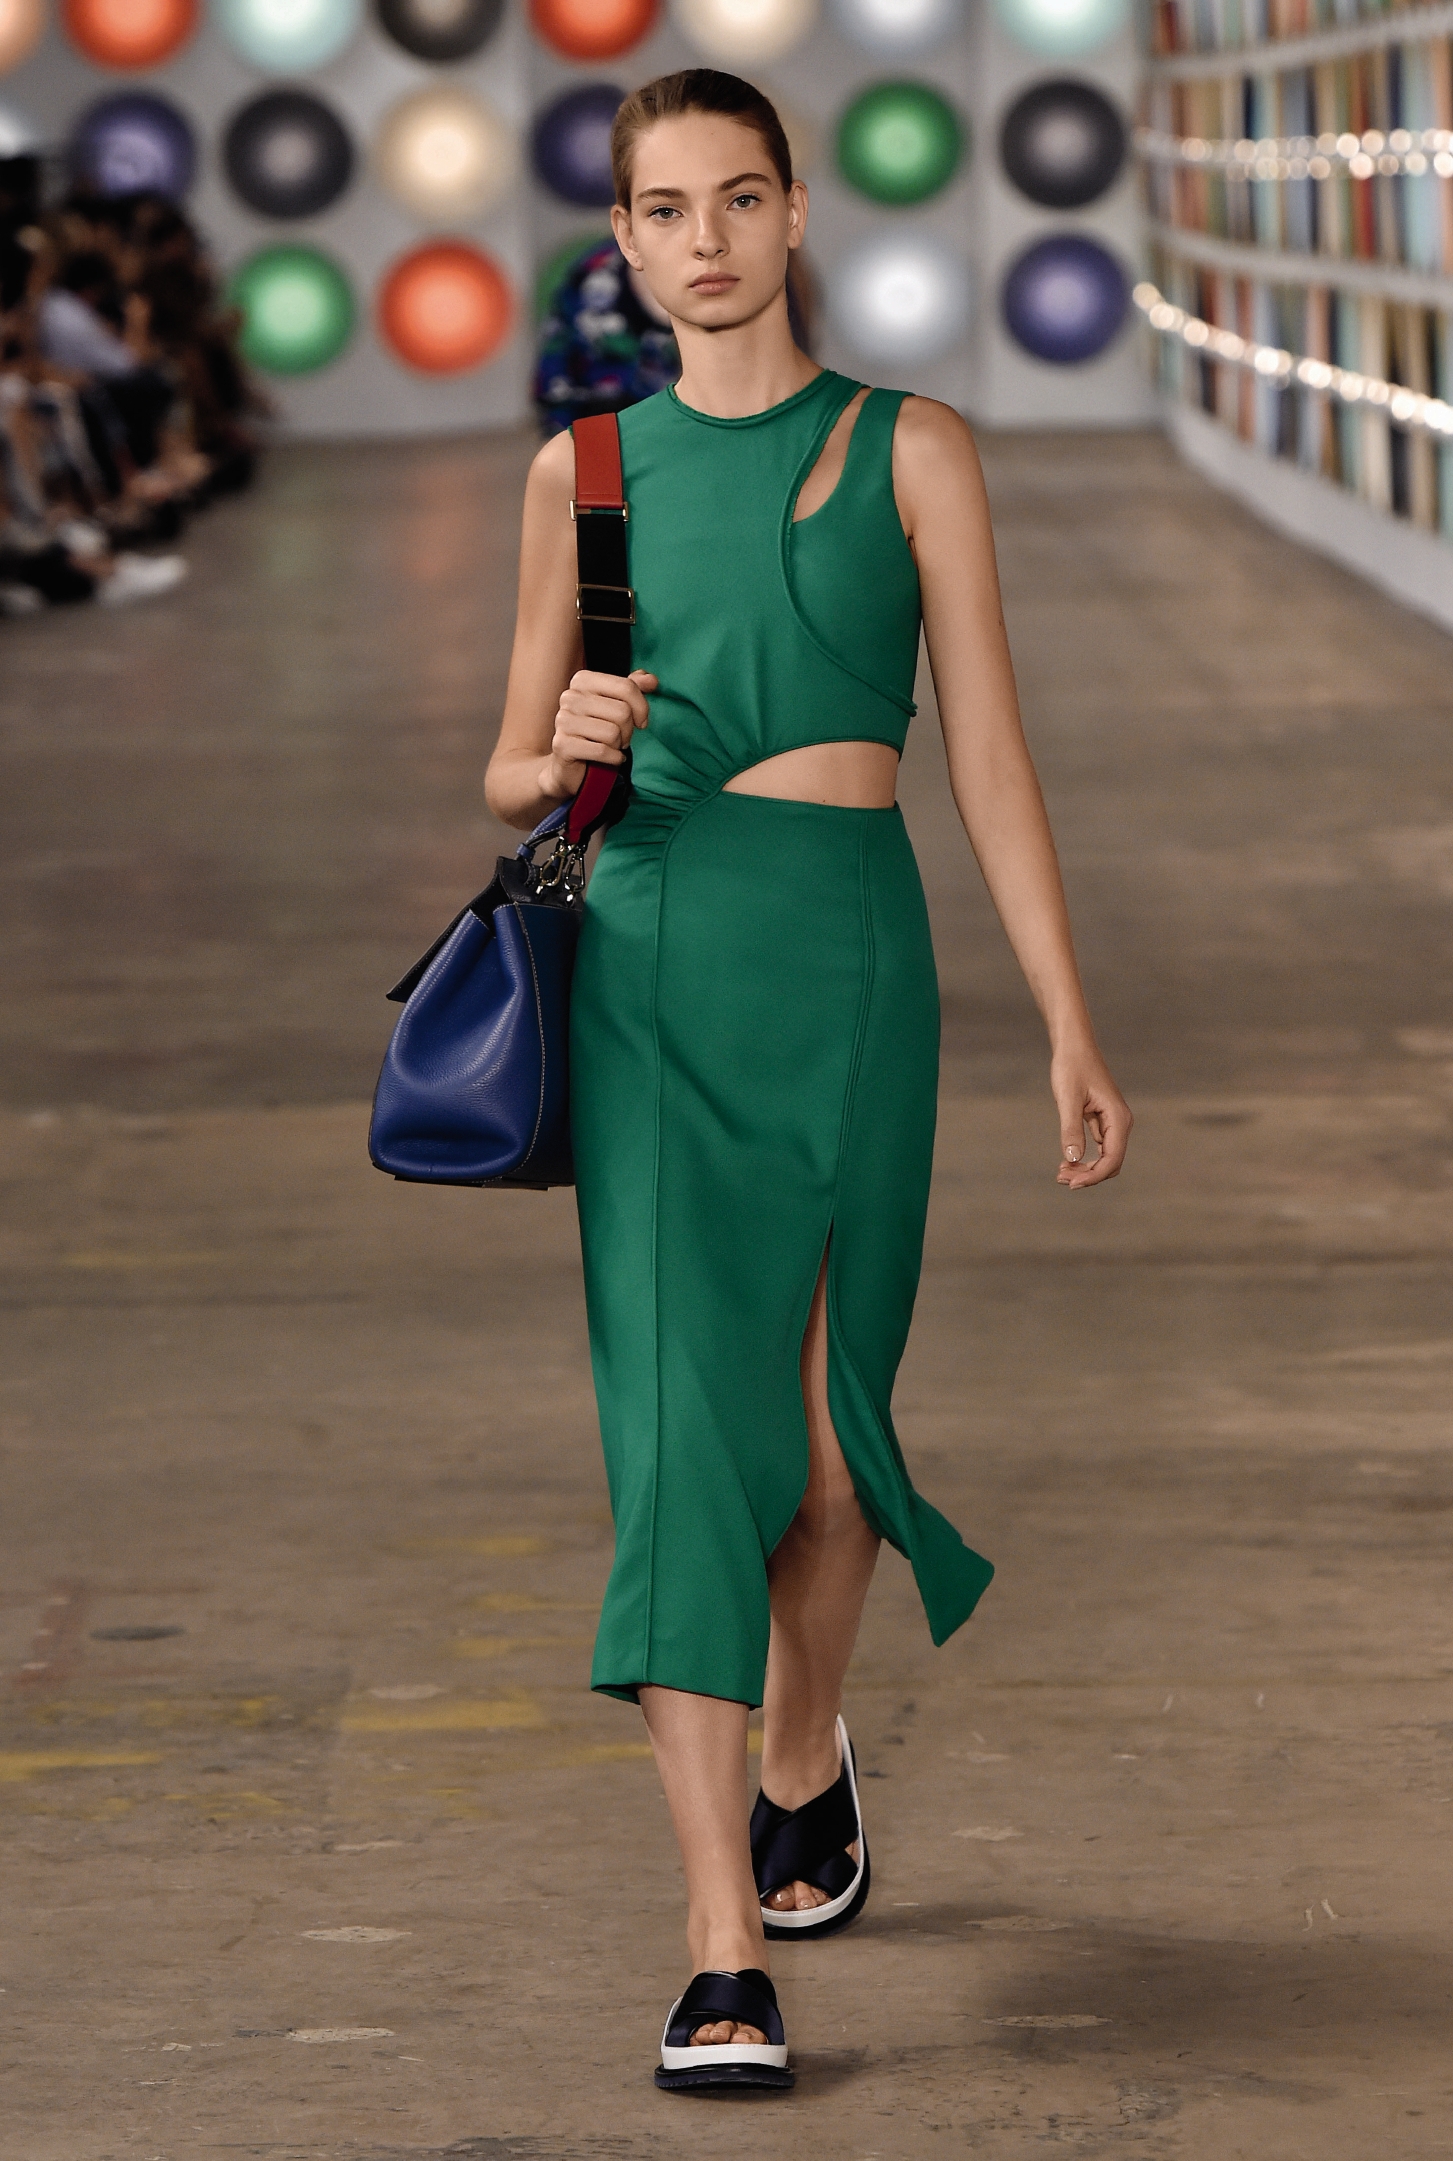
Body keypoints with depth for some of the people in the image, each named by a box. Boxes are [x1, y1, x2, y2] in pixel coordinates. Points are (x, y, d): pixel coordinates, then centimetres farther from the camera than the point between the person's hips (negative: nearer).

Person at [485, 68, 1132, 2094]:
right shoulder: (585, 469, 8)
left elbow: (990, 753, 3)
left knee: (832, 1433, 6)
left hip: (850, 957, 0)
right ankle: (726, 1962, -11)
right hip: (651, 968, 0)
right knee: (686, 1427, -10)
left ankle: (803, 1755, 40)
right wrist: (571, 752, -10)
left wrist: (1074, 1030, -2)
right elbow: (512, 776, 14)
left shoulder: (912, 451, 4)